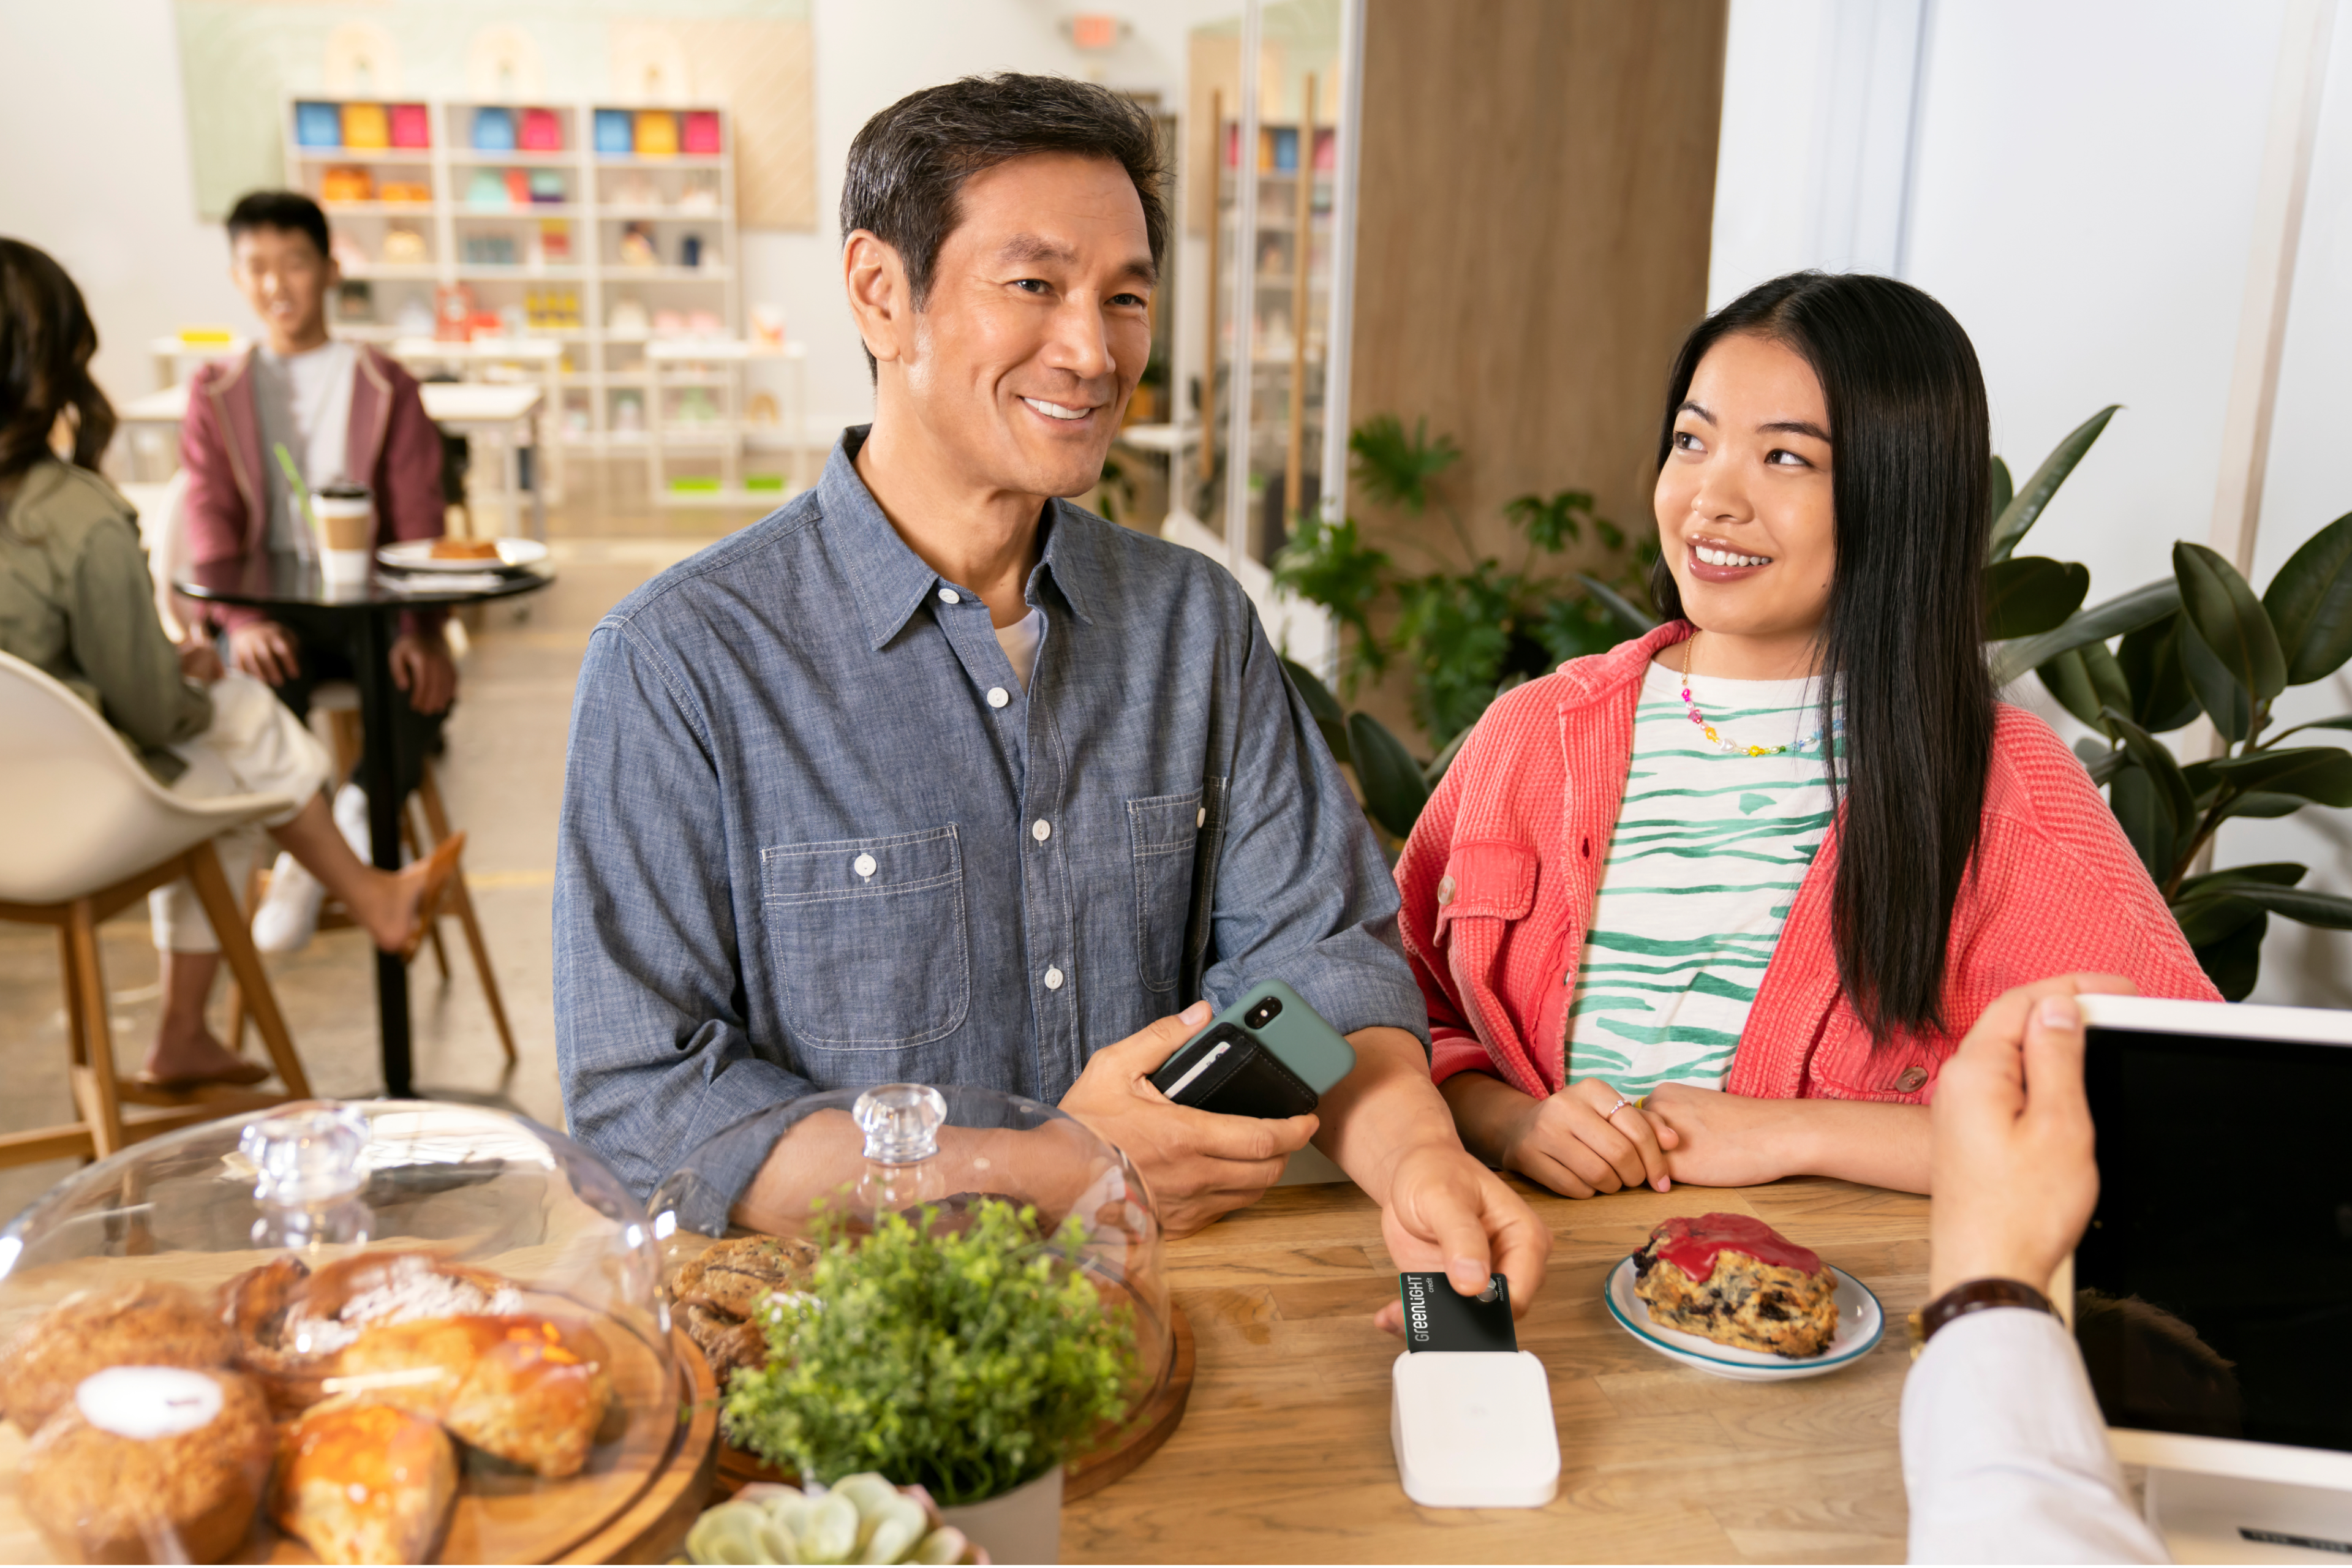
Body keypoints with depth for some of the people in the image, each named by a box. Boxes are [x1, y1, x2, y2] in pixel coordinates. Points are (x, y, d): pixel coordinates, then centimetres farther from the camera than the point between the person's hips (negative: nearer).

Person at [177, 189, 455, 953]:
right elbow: (210, 519, 1)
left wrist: (422, 631, -18)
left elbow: (418, 524, 0)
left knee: (428, 682, -31)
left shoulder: (384, 385, 9)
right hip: (268, 610, 0)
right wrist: (242, 620, -20)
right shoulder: (217, 390, 12)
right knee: (263, 683, -33)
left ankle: (361, 818, -12)